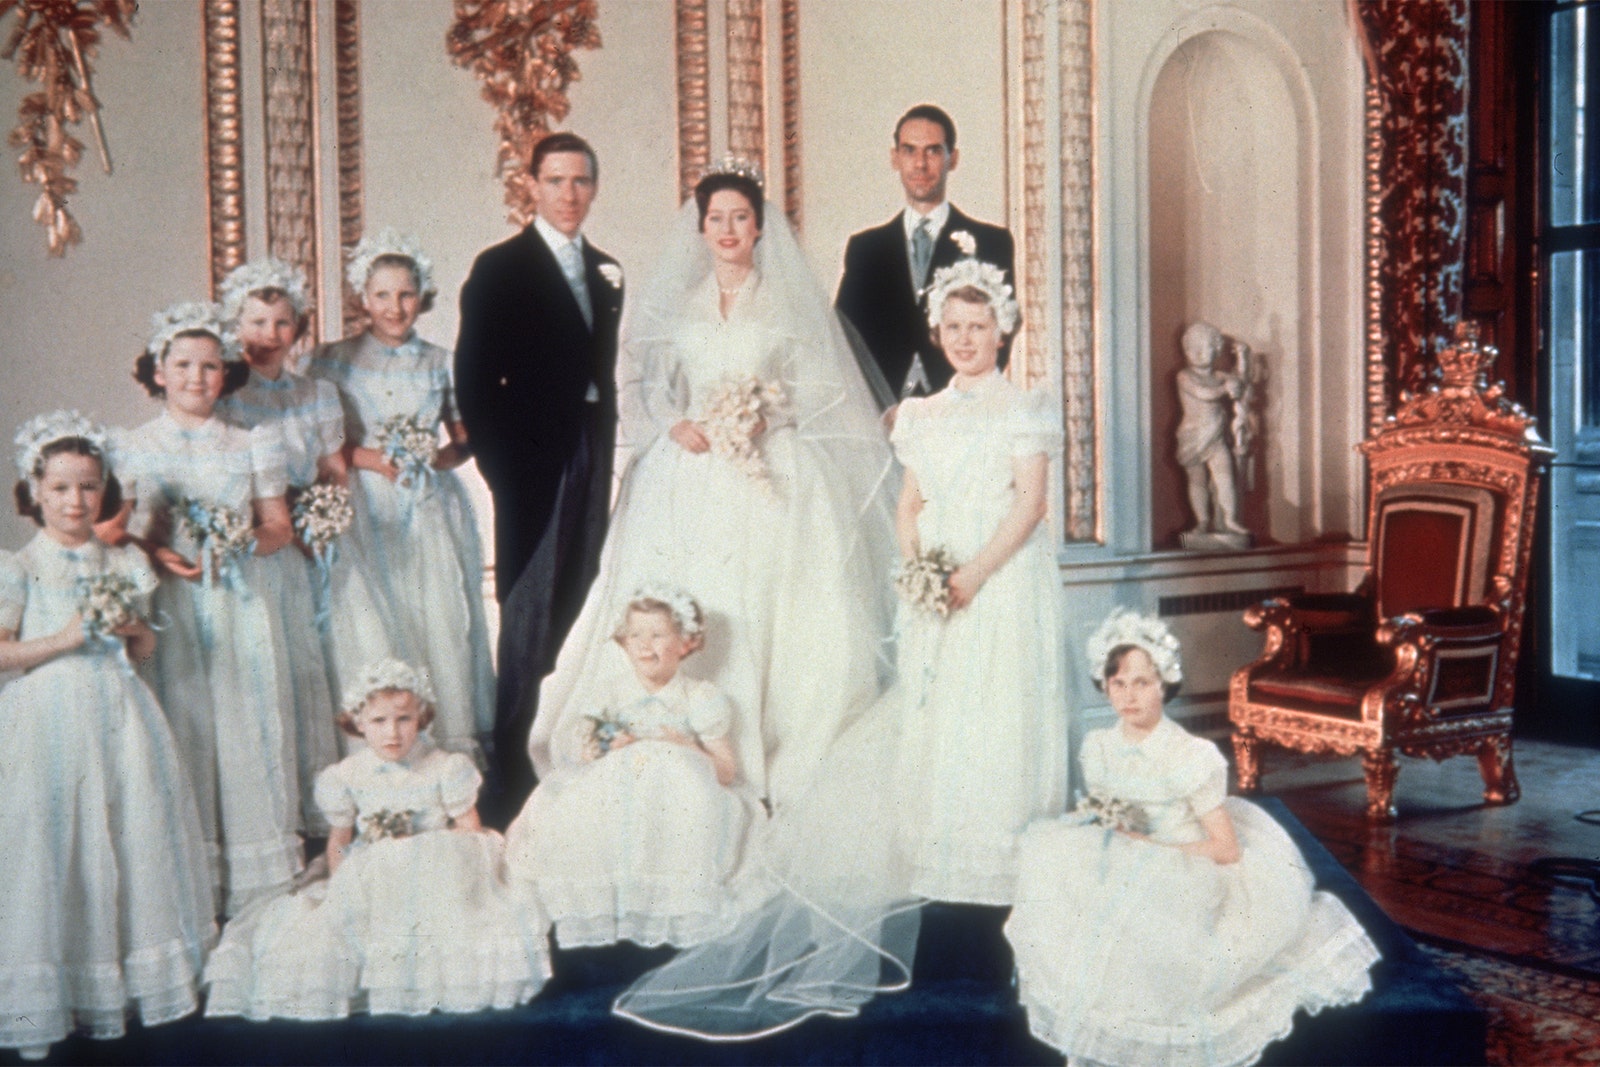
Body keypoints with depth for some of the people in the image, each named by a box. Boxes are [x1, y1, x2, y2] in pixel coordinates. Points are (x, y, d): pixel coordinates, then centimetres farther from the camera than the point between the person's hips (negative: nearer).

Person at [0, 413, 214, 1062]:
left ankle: (127, 979, 15)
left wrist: (134, 631, -4)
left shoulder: (126, 564, 11)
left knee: (132, 834, 4)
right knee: (53, 847, -4)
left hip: (119, 716, 4)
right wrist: (63, 640, -15)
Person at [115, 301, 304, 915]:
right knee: (182, 730, 0)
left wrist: (242, 542, -14)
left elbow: (280, 528, 6)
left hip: (240, 608, 1)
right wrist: (156, 553, -15)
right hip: (170, 610, -1)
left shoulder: (251, 445, 9)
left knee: (247, 725, 1)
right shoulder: (134, 449, 6)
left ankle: (256, 885, 10)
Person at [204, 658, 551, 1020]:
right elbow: (339, 839, 9)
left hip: (437, 875, -2)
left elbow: (469, 830, -2)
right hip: (368, 881, 2)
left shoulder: (445, 769, -6)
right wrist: (340, 885, -4)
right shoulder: (347, 777, -1)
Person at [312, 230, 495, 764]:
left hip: (432, 507, 2)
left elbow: (466, 438, 15)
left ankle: (456, 740, 6)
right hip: (369, 511, -2)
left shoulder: (440, 363, 10)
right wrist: (366, 458, -12)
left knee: (446, 617, -4)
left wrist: (442, 456, -5)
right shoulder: (335, 359, 4)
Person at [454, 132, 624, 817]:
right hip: (534, 468, -5)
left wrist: (605, 452, 9)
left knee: (576, 617, 8)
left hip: (592, 460, 5)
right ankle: (513, 775, 3)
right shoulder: (500, 268, -2)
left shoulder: (606, 272, 15)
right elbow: (474, 380, -7)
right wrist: (501, 468, -11)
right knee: (529, 622, -4)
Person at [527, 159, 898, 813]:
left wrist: (766, 411, -13)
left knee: (765, 613, -10)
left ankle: (766, 771, -8)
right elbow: (643, 382, 12)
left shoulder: (792, 299, 10)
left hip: (770, 477, -2)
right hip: (688, 480, 2)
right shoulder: (671, 299, 16)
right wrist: (675, 423, -7)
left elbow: (820, 387, 4)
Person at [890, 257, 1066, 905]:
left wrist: (976, 572, -17)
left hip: (1004, 578, -5)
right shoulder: (924, 415, 15)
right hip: (938, 583, 5)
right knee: (934, 715, 4)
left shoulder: (1024, 409, 0)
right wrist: (914, 563, -5)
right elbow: (910, 502, 14)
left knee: (1002, 714, -6)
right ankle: (943, 858, 12)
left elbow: (1030, 503, -9)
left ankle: (1003, 860, 2)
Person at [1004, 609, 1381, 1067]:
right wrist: (1107, 829, -10)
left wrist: (1149, 849, -18)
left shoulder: (1190, 757, -19)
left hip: (1190, 881, -6)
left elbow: (1227, 849, -15)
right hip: (1127, 880, 6)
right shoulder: (1097, 748, -1)